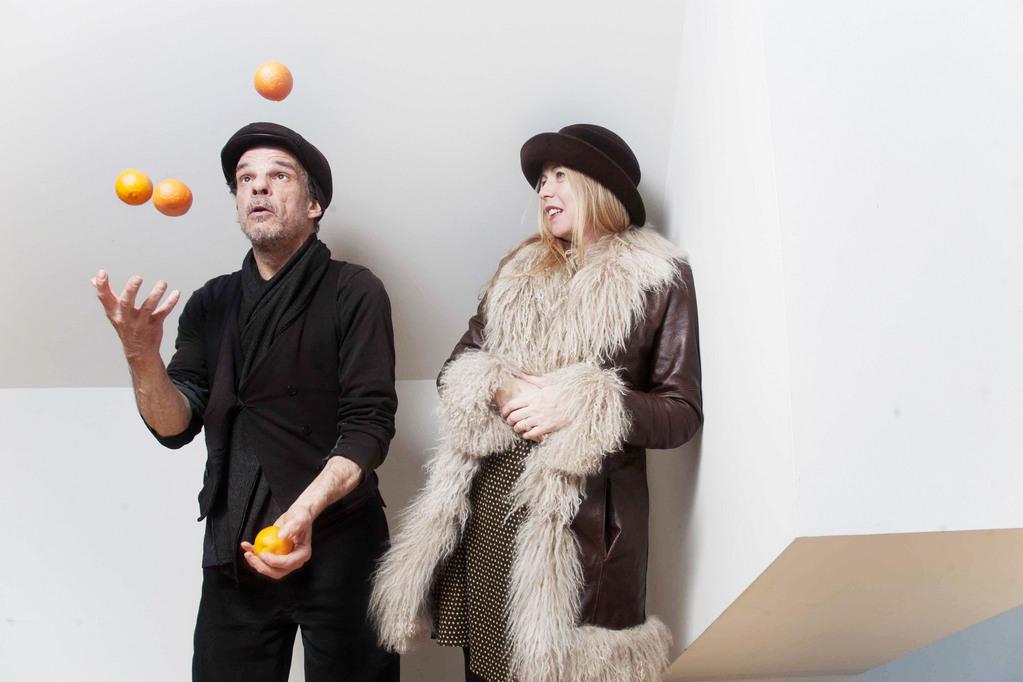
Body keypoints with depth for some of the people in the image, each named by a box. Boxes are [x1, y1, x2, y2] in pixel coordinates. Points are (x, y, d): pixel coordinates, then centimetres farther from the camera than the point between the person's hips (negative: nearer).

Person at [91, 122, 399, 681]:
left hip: (337, 545, -3)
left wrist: (305, 511, -26)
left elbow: (369, 423, -11)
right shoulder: (211, 304, 10)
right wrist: (141, 356, -17)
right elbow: (175, 426, 2)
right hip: (234, 549, 4)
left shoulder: (353, 293, -3)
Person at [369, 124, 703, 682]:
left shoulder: (659, 279, 1)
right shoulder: (519, 271, 17)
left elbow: (683, 412, -3)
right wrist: (496, 390, -7)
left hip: (586, 513, -4)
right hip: (491, 501, 4)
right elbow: (457, 368, 16)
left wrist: (581, 407, -16)